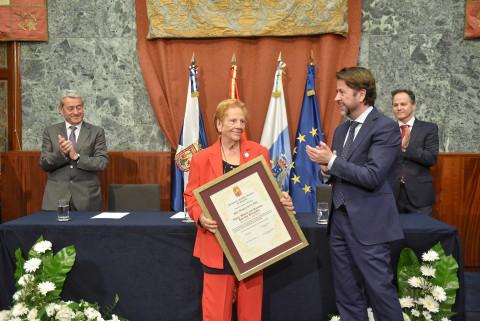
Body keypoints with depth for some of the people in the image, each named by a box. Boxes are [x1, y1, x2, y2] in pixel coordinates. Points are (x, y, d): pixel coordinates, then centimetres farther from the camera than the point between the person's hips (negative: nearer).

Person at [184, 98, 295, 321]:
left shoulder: (259, 152, 4)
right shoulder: (201, 158, 2)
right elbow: (191, 196, 5)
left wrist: (283, 202, -10)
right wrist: (200, 217, -14)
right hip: (216, 246, -1)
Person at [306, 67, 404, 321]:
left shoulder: (385, 128, -11)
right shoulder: (342, 130, 13)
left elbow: (372, 177, -20)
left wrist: (332, 161, -16)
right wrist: (326, 170, -4)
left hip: (367, 224, -8)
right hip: (339, 219, 8)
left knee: (380, 290, 0)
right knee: (347, 295, 15)